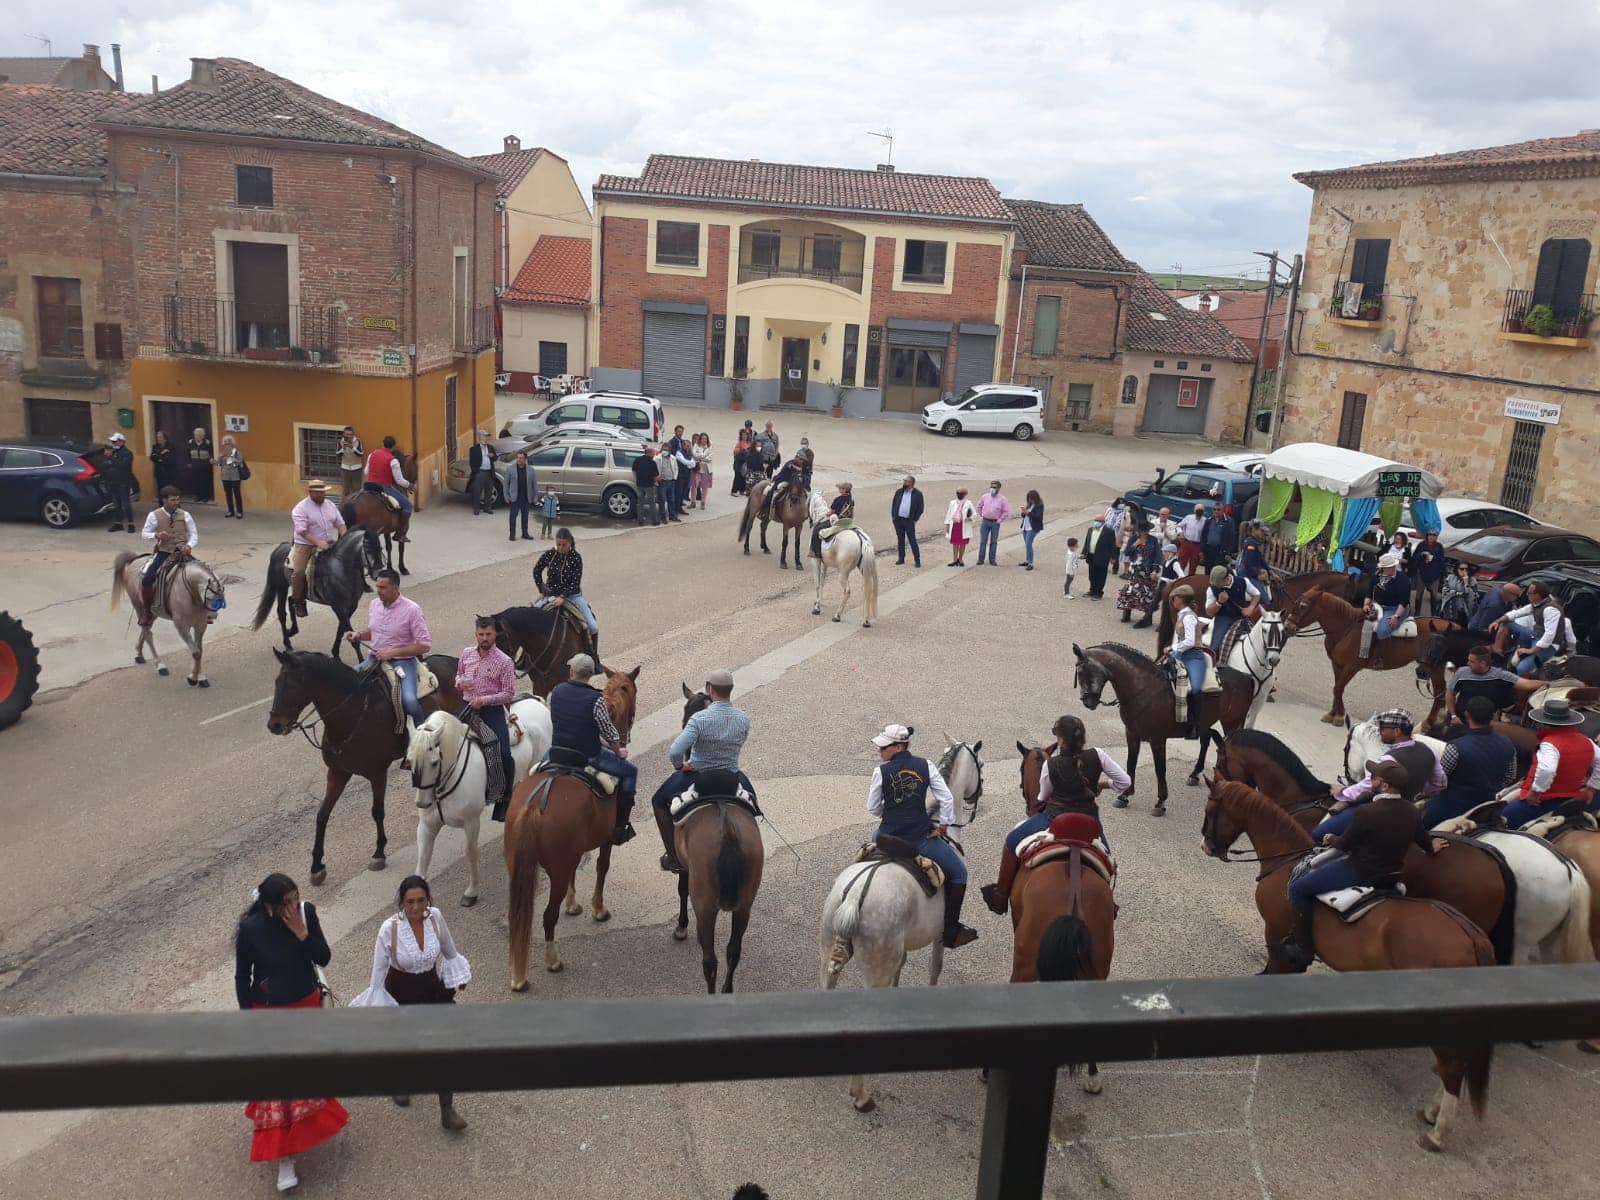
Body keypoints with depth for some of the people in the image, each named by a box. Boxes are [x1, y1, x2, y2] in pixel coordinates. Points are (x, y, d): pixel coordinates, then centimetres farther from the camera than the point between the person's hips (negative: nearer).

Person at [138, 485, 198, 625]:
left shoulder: (185, 515, 1)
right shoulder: (154, 515, -2)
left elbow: (194, 535, 5)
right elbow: (144, 534, 4)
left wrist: (189, 546, -16)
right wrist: (156, 535, -18)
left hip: (182, 552, 1)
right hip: (163, 552, -1)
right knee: (146, 579, -19)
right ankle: (147, 611, 6)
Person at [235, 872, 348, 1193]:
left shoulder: (306, 913, -17)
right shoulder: (250, 928, -24)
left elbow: (324, 958, -12)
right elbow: (242, 977, -11)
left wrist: (302, 933, -27)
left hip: (307, 1006, 3)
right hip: (269, 1013, -3)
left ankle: (306, 1123, 50)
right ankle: (283, 1156, 11)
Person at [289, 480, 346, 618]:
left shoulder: (330, 505, 11)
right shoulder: (300, 508, -8)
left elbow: (340, 523, 14)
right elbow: (302, 531, -17)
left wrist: (344, 537, -5)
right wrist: (318, 542, -28)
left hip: (330, 543, 5)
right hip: (306, 545, -5)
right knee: (299, 571, -16)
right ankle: (298, 601, 1)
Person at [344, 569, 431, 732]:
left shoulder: (411, 609, -14)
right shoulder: (374, 604, 5)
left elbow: (425, 645, -15)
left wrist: (392, 653, -19)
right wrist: (358, 635, 1)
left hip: (402, 660, -6)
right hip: (376, 658, 7)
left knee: (409, 700, -29)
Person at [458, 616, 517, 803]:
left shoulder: (504, 661, -10)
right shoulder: (466, 653, 5)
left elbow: (509, 694, -10)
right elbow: (459, 675, 21)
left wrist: (484, 700, -21)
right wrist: (459, 683, -4)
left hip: (492, 711, -4)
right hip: (469, 709, 5)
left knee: (504, 754, -12)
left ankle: (506, 795, 6)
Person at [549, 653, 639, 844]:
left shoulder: (557, 691, -5)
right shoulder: (596, 700, -21)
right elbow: (610, 733, -13)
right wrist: (619, 752, 7)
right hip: (589, 756, -5)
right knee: (631, 771, 13)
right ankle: (619, 827, 13)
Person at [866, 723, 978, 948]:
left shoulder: (881, 772, -5)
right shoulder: (925, 767, -2)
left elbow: (873, 808, 4)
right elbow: (947, 799, -4)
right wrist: (942, 827, 6)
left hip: (888, 837, 1)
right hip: (920, 838, -1)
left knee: (875, 836, 39)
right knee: (958, 872, 15)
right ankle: (950, 933, 10)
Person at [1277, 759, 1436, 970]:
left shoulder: (1367, 813, -27)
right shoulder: (1411, 810, -4)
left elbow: (1345, 844, -13)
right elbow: (1425, 843, 15)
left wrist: (1331, 840, 10)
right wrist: (1431, 848, 39)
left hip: (1360, 874, -8)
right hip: (1392, 874, 8)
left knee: (1298, 889, 2)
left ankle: (1303, 949, 6)